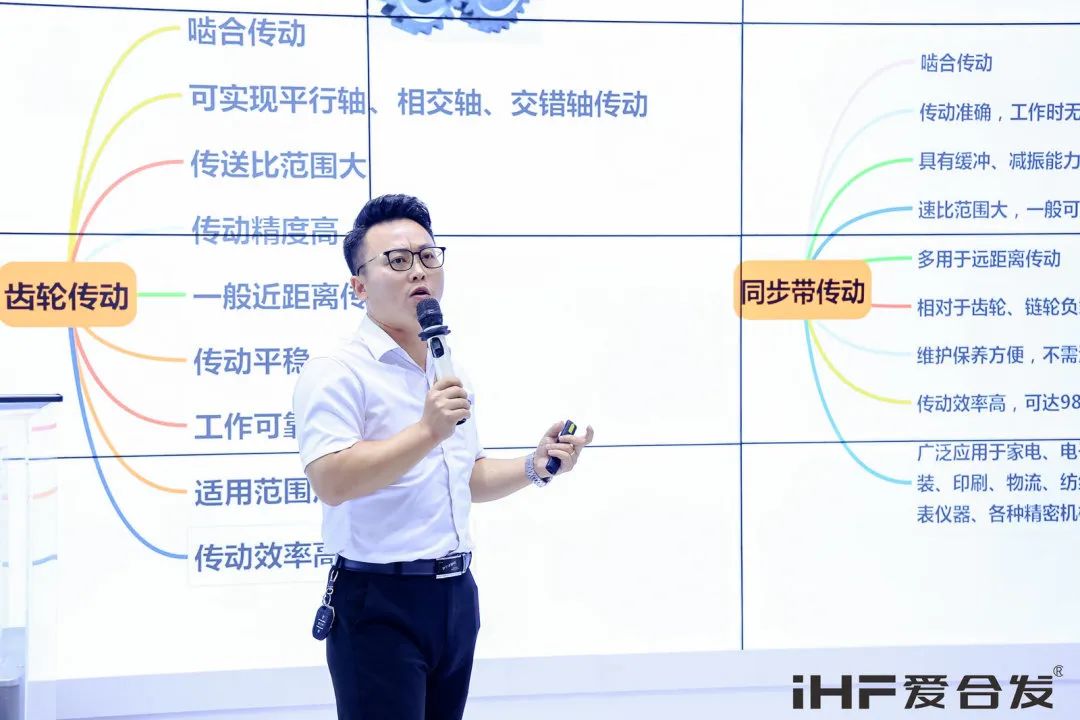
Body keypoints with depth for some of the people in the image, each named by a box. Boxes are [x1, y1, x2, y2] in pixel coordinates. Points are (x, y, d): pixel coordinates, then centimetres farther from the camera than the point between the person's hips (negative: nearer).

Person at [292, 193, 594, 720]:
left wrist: (533, 468, 9)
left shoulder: (451, 373, 16)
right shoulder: (337, 373, -11)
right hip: (380, 604, -8)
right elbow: (332, 482, -24)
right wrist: (427, 432, -29)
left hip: (456, 596, 8)